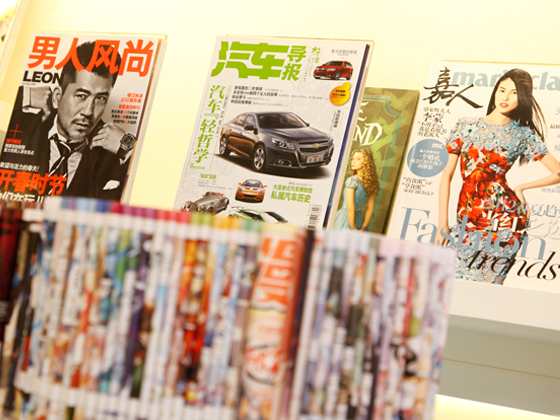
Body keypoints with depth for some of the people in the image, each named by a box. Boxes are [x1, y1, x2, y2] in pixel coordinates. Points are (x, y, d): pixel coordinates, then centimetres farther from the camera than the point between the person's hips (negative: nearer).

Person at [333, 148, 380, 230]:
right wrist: (363, 229, 6)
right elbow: (370, 209, 7)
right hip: (359, 218, 7)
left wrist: (353, 229, -14)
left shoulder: (352, 180, -13)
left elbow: (350, 208, -17)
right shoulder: (371, 182, 8)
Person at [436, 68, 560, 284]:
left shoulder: (523, 135, 4)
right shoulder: (467, 125, 8)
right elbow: (447, 174, 7)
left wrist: (522, 187, 4)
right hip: (467, 219, 3)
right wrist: (442, 223, 1)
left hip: (504, 218, -2)